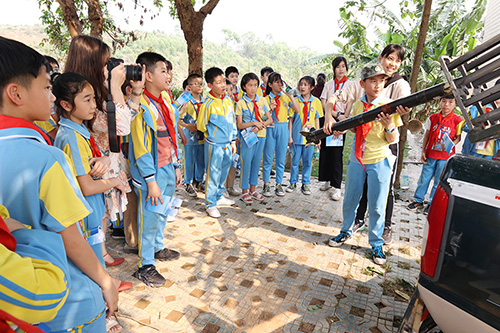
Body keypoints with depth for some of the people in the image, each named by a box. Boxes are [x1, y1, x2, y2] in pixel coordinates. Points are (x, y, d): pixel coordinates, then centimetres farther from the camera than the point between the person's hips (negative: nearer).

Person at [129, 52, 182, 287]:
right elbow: (140, 148, -18)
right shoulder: (141, 107, -17)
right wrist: (151, 181, -18)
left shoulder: (165, 101, 8)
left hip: (168, 168, 8)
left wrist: (176, 167, 13)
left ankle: (158, 248, 42)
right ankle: (145, 266, 19)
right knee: (149, 217, 3)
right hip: (151, 171, -8)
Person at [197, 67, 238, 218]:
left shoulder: (228, 100, 3)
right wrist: (213, 133, 3)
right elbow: (201, 125, -7)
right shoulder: (208, 104, -15)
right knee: (213, 174, 4)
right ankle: (210, 204, 18)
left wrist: (233, 140, 11)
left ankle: (219, 197, 38)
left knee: (223, 172, 19)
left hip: (227, 144, 6)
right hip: (214, 145, -6)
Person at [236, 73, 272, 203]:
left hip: (261, 135, 4)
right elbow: (240, 125, -7)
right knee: (246, 163, -2)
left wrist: (260, 126, -13)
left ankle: (252, 189, 23)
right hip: (247, 137, -4)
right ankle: (244, 191, 12)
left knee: (256, 162, 10)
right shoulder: (241, 103, -3)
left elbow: (270, 119, 4)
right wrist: (254, 123, -17)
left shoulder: (262, 100, 6)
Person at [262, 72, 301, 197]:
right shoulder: (266, 98, 3)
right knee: (268, 158, 3)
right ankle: (266, 185, 15)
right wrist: (270, 109, -15)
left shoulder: (286, 97, 6)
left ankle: (279, 184, 18)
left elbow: (298, 110, -5)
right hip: (270, 129, -1)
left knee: (281, 158, 6)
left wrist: (291, 96, -10)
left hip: (283, 128, 1)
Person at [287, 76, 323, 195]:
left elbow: (317, 120, 7)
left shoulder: (316, 102, 2)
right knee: (295, 161, 8)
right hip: (297, 136, 0)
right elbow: (291, 119, 2)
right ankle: (293, 182, 24)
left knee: (307, 162, 8)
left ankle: (305, 184, 21)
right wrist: (290, 137, -1)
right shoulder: (295, 101, 1)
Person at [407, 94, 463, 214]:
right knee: (424, 178, 8)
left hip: (446, 156, -2)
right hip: (430, 154, 2)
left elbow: (458, 137, 4)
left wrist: (450, 145, -17)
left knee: (439, 181, 6)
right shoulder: (432, 118, 3)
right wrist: (423, 151, 4)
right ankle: (418, 200, 23)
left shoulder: (457, 120, -4)